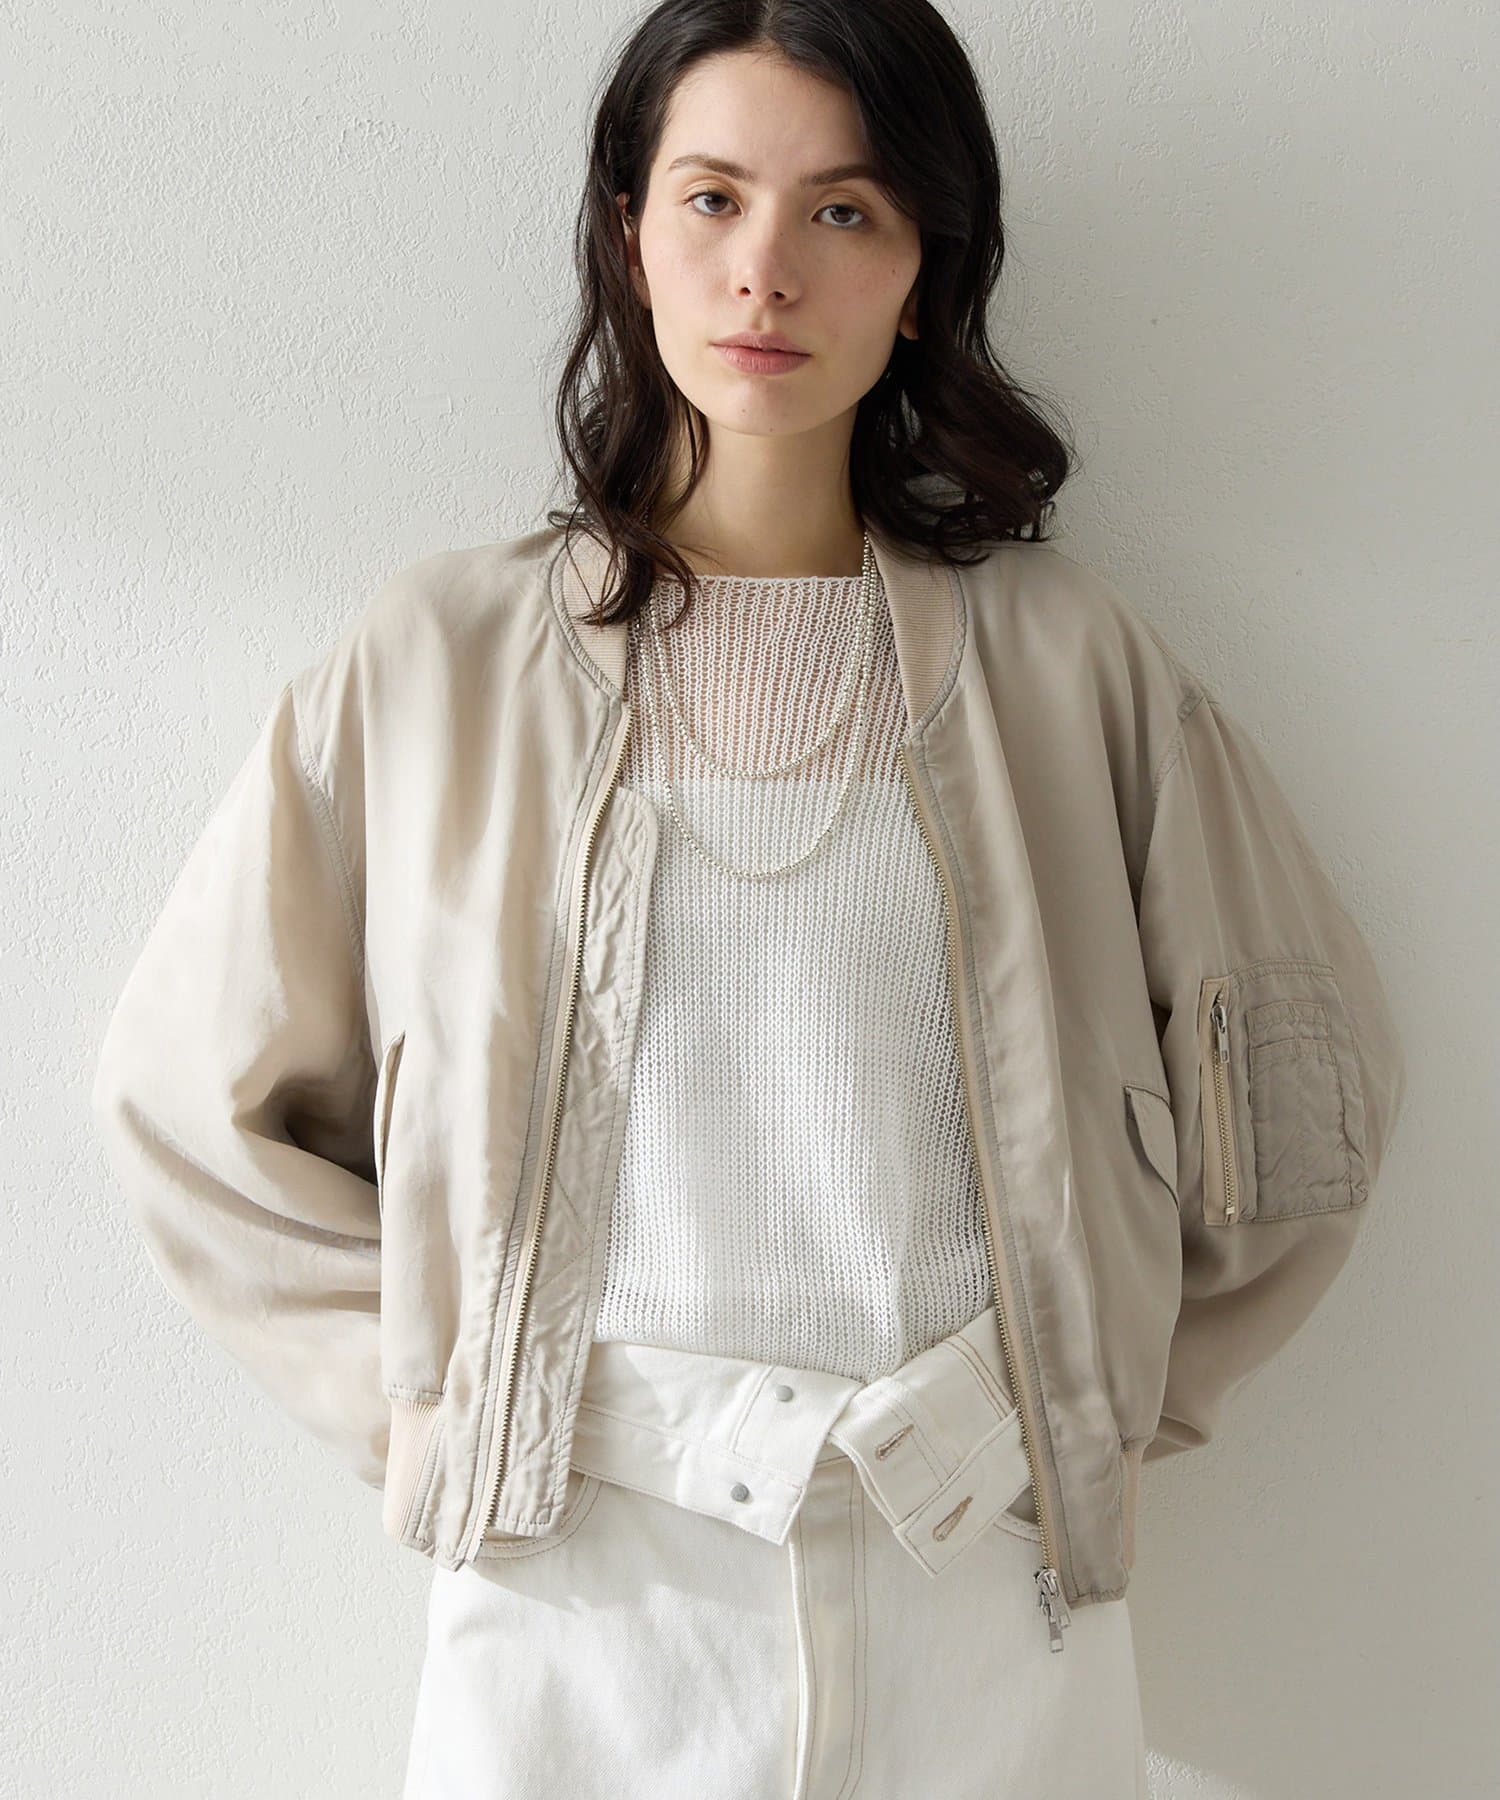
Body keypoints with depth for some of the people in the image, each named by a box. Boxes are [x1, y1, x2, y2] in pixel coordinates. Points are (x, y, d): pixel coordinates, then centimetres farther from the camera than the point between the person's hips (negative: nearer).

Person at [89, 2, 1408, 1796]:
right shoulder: (437, 658, 0)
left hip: (990, 1597, 1)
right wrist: (431, 1404, -1)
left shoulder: (1065, 658, 1)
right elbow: (188, 1094, 5)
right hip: (574, 1595, 0)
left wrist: (1106, 1395, 4)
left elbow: (1309, 1079, 9)